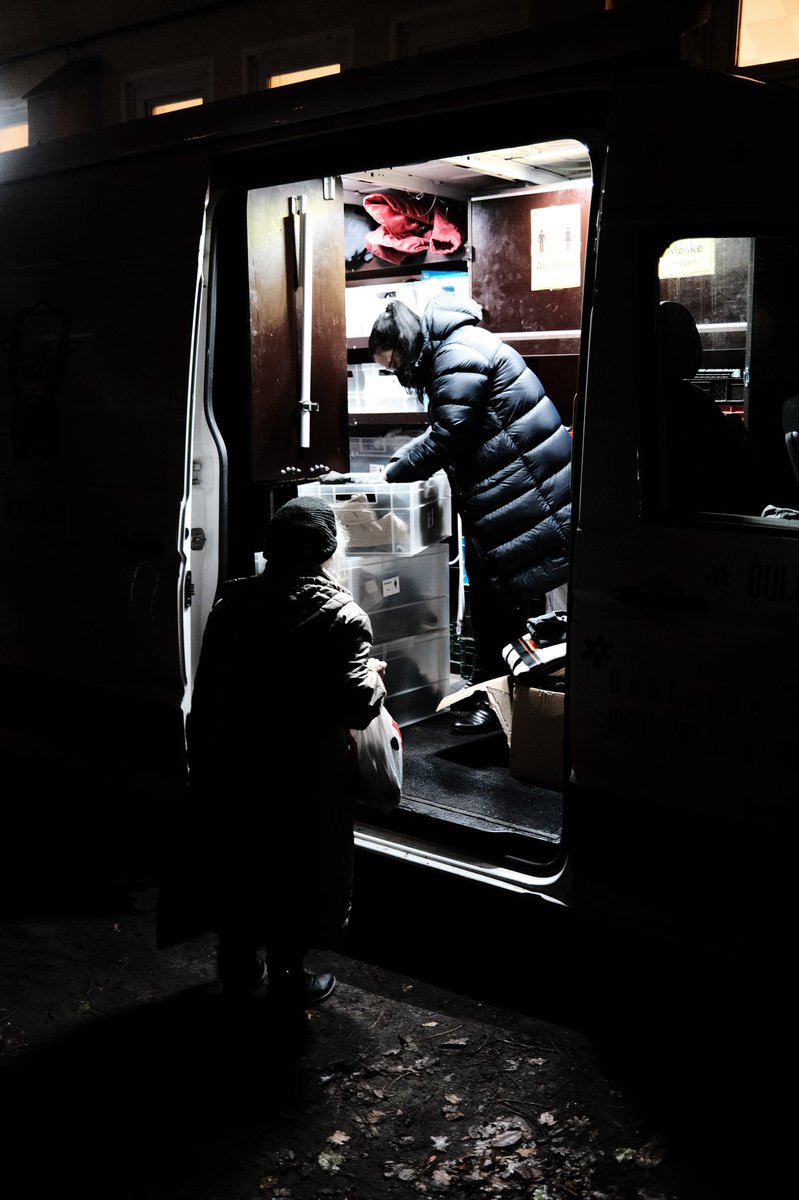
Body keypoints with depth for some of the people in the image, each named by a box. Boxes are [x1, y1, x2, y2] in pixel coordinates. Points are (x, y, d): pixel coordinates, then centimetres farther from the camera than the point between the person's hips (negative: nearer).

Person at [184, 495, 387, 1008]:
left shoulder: (232, 603, 0)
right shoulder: (341, 617, -15)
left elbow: (205, 696, 4)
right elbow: (355, 708, -22)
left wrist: (200, 765, 14)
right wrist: (375, 676, -1)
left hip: (233, 767, 5)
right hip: (303, 776, -4)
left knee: (236, 859, 19)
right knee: (298, 869, 12)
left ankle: (238, 964, 33)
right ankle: (287, 975, 24)